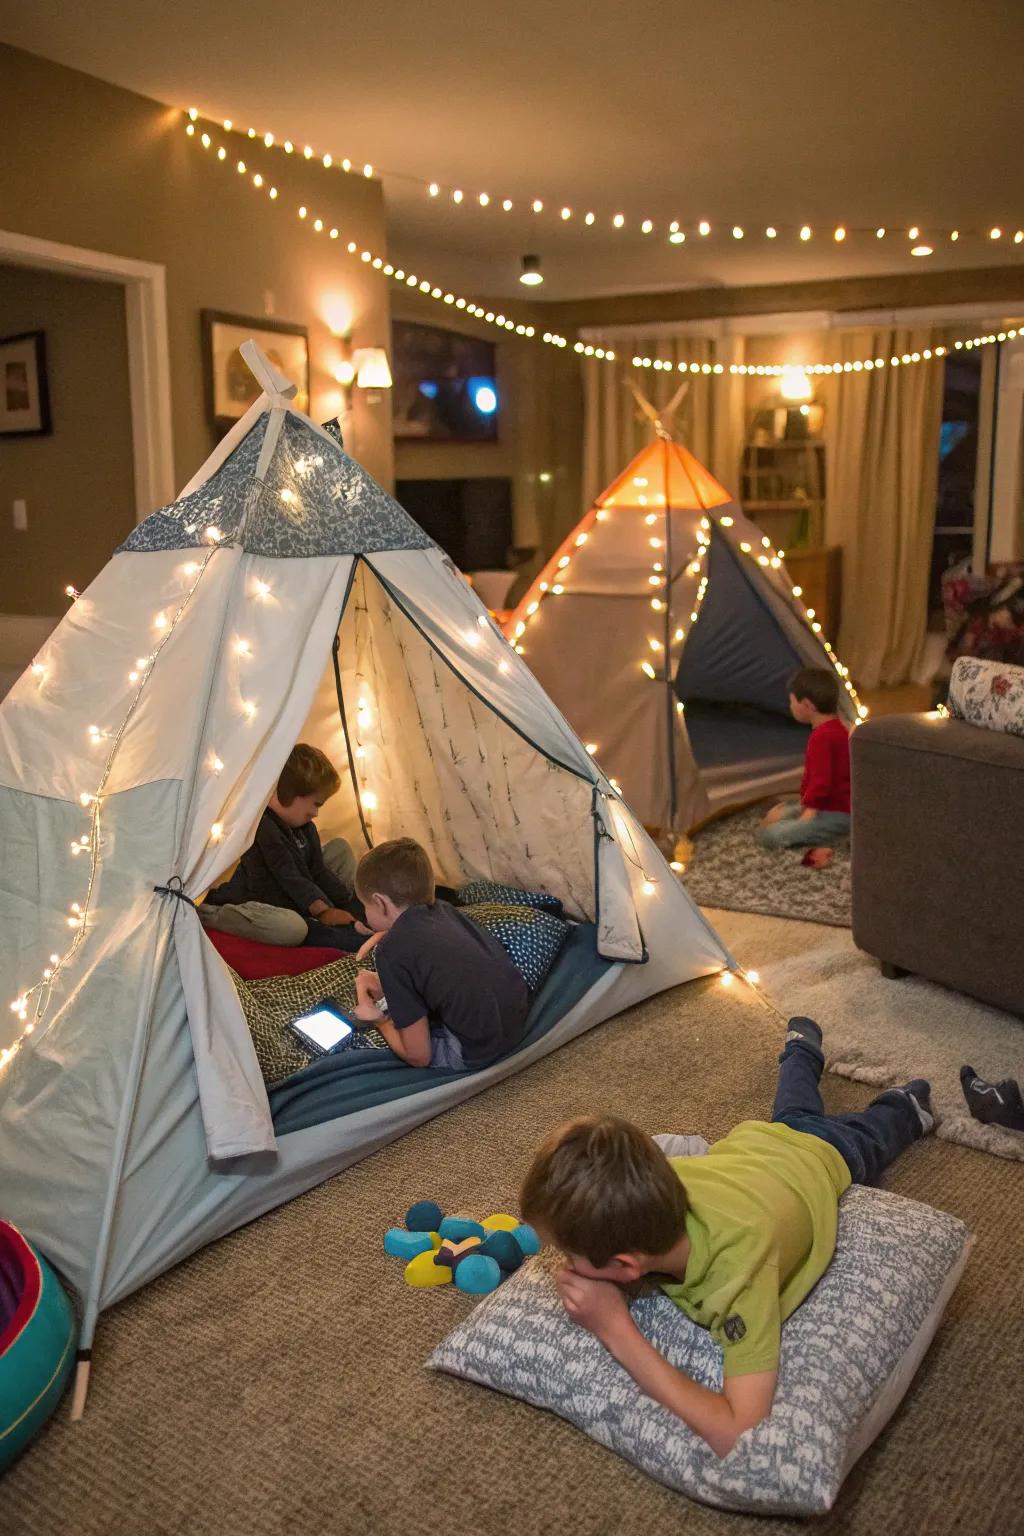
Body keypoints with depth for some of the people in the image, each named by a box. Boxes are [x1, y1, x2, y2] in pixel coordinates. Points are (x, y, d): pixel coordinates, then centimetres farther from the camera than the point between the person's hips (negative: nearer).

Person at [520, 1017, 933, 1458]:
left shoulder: (740, 1263, -54)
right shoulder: (648, 1184, -40)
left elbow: (737, 1437, -56)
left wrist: (616, 1329, -56)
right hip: (751, 1142, 3)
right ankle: (803, 1048, 65)